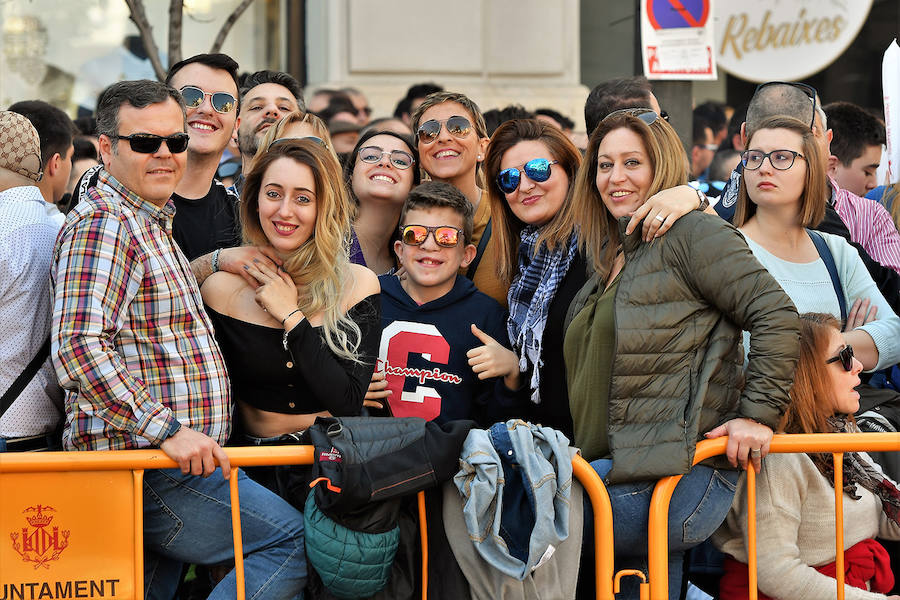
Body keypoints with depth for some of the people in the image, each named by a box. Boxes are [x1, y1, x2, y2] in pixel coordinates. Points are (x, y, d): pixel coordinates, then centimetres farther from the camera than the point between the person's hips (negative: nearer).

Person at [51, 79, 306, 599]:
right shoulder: (102, 224, -12)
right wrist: (166, 429, -26)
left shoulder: (151, 225, 22)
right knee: (294, 542, -10)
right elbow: (78, 346, -24)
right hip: (140, 465, -10)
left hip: (166, 458, 10)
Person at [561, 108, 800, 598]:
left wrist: (759, 414, -15)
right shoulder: (611, 259, 23)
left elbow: (776, 314, -12)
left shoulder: (691, 235, -4)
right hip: (613, 470, 9)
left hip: (678, 478, -9)